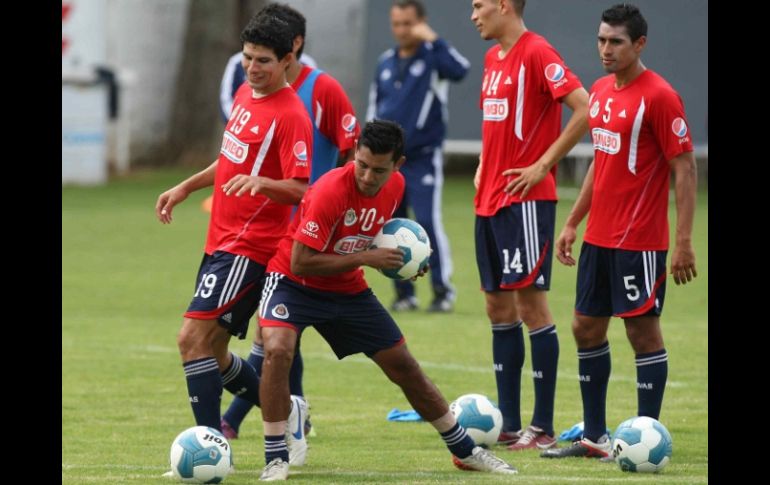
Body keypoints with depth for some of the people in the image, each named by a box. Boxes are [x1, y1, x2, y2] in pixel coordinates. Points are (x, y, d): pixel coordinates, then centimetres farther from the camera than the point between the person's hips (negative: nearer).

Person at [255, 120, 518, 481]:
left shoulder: (395, 187, -8)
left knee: (403, 366, 9)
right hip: (295, 283, -6)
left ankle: (465, 450, 26)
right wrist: (365, 258, -29)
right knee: (277, 349, -33)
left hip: (347, 289, 6)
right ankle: (276, 460, -23)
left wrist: (396, 260, -6)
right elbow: (300, 263, -29)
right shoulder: (331, 191, -30)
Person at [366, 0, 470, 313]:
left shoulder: (432, 56, -4)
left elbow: (460, 69, -27)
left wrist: (432, 39, -24)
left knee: (428, 222, -14)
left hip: (423, 159, -6)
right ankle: (404, 293, 14)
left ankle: (442, 290, -5)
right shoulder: (386, 62, 12)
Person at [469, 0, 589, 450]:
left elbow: (584, 110, -20)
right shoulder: (493, 58, 15)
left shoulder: (537, 53, -12)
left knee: (530, 301, -7)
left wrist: (542, 165, -16)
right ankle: (509, 425, 13)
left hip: (526, 201, -9)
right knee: (499, 306, 9)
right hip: (490, 201, 9)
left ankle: (543, 427, -3)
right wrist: (484, 166, 15)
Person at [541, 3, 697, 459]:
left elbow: (685, 169, -14)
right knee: (586, 329, 11)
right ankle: (595, 436, 19)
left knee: (643, 331, -3)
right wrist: (572, 223, 19)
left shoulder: (659, 96, -13)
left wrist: (684, 242, -18)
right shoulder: (600, 91, 11)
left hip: (639, 241, -9)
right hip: (598, 237, 9)